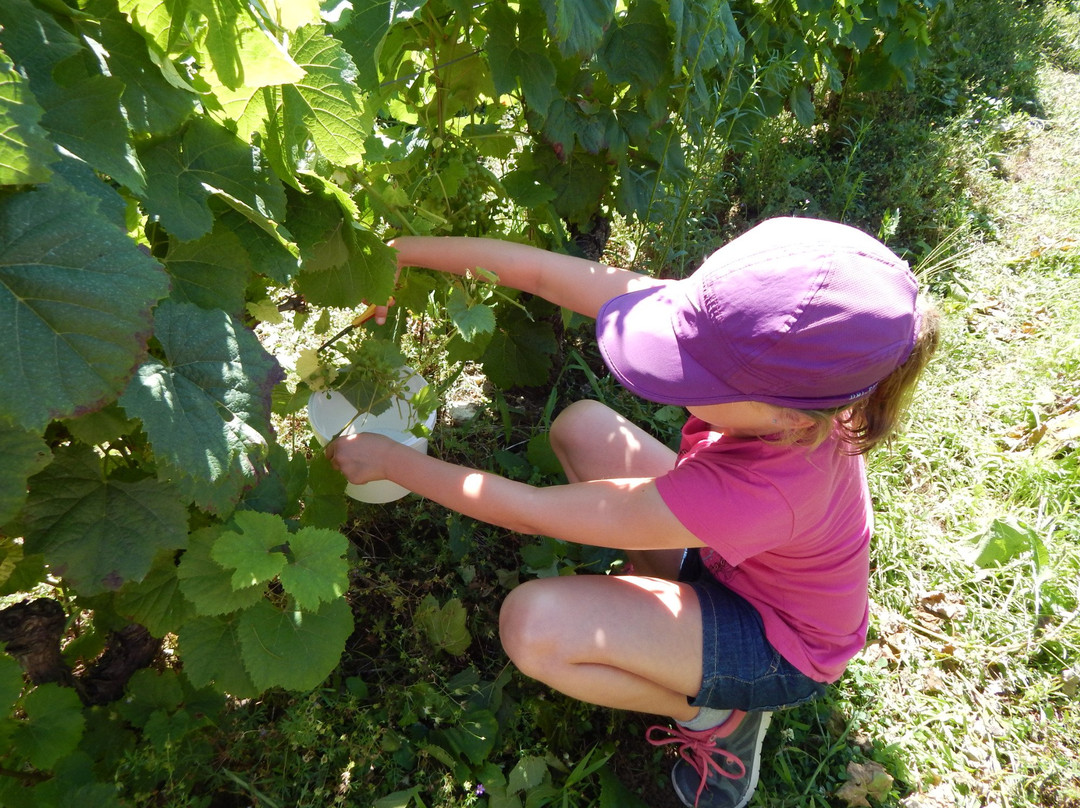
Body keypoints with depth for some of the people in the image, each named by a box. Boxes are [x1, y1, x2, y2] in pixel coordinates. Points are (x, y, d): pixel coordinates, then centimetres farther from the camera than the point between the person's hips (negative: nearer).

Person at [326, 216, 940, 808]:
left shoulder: (754, 492, -43)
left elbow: (528, 511, -33)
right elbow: (544, 273, -21)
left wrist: (390, 461, -21)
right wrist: (401, 250, -23)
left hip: (777, 644, -6)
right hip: (729, 558, 7)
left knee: (533, 624, -26)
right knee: (581, 426, -2)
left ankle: (720, 715, 0)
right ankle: (671, 595, 10)